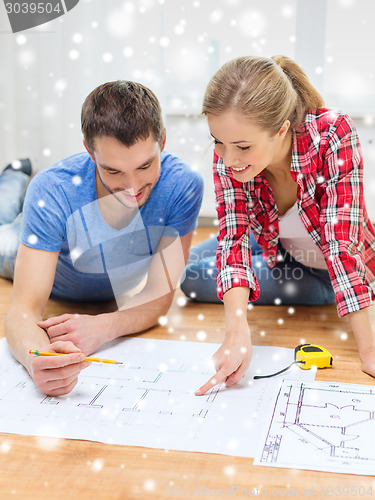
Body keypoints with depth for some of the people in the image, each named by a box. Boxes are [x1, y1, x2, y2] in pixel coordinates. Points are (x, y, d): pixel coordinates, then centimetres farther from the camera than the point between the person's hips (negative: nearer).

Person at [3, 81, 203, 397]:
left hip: (122, 285, 2)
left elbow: (159, 296, -34)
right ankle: (14, 183, 49)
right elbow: (24, 310, -46)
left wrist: (103, 327, -55)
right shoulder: (52, 191, -43)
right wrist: (37, 360, -70)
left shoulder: (182, 185, -41)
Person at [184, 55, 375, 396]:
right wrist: (238, 332, -49)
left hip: (329, 264, -4)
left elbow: (341, 241, -38)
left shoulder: (333, 135, -37)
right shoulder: (227, 156, -26)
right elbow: (234, 236, -33)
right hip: (277, 251, 5)